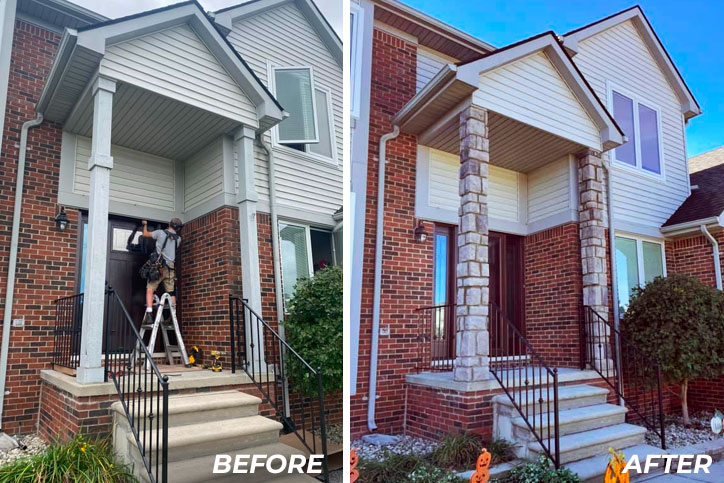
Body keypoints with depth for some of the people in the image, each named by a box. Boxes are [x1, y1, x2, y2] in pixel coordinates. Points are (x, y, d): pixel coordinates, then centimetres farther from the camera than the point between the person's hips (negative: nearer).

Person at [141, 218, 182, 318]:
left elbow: (145, 234, 14)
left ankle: (149, 314, -15)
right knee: (171, 292, 6)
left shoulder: (161, 233, 1)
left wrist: (145, 224, 33)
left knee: (150, 289, -2)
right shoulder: (178, 238, 11)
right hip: (171, 267, 3)